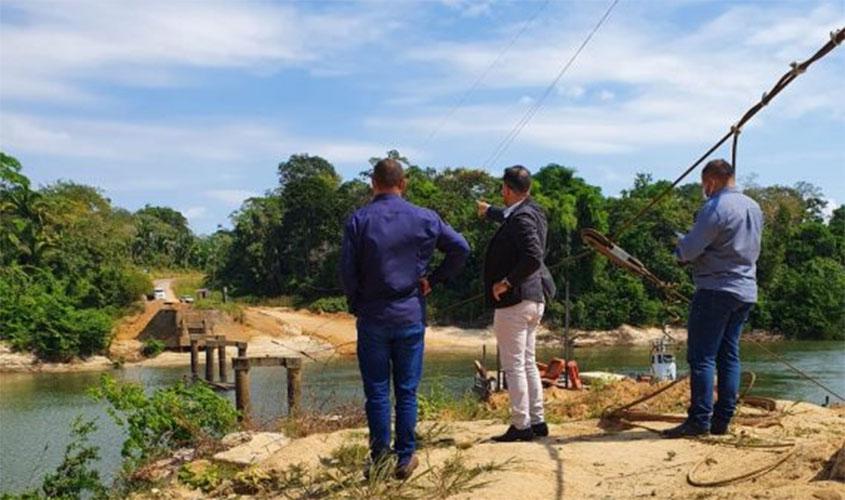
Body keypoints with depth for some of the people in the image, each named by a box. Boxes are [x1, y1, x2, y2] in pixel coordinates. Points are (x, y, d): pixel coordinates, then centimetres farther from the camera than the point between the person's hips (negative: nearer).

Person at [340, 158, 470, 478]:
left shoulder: (359, 220, -6)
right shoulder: (425, 219, -1)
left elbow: (347, 270, -8)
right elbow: (461, 248, -1)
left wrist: (356, 305, 6)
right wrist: (433, 280, 5)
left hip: (372, 319, -1)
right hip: (410, 317, 1)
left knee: (376, 391, 8)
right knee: (406, 391, 9)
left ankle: (379, 457, 11)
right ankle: (405, 458, 14)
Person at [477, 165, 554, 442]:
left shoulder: (522, 218, -18)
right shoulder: (532, 210, 11)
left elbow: (533, 257, -30)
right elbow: (508, 216, 34)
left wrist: (507, 282, -20)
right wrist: (488, 211, 51)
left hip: (514, 300, -10)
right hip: (534, 298, 10)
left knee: (514, 365, -2)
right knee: (528, 363, 16)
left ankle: (521, 425, 3)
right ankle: (537, 421, 21)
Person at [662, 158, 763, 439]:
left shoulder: (715, 208, -14)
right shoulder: (754, 208, 14)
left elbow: (688, 251, -16)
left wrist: (679, 249, 8)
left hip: (716, 290, -8)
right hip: (746, 291, 8)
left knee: (702, 356, -5)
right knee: (729, 356, 10)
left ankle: (699, 420, -6)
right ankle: (722, 420, 11)